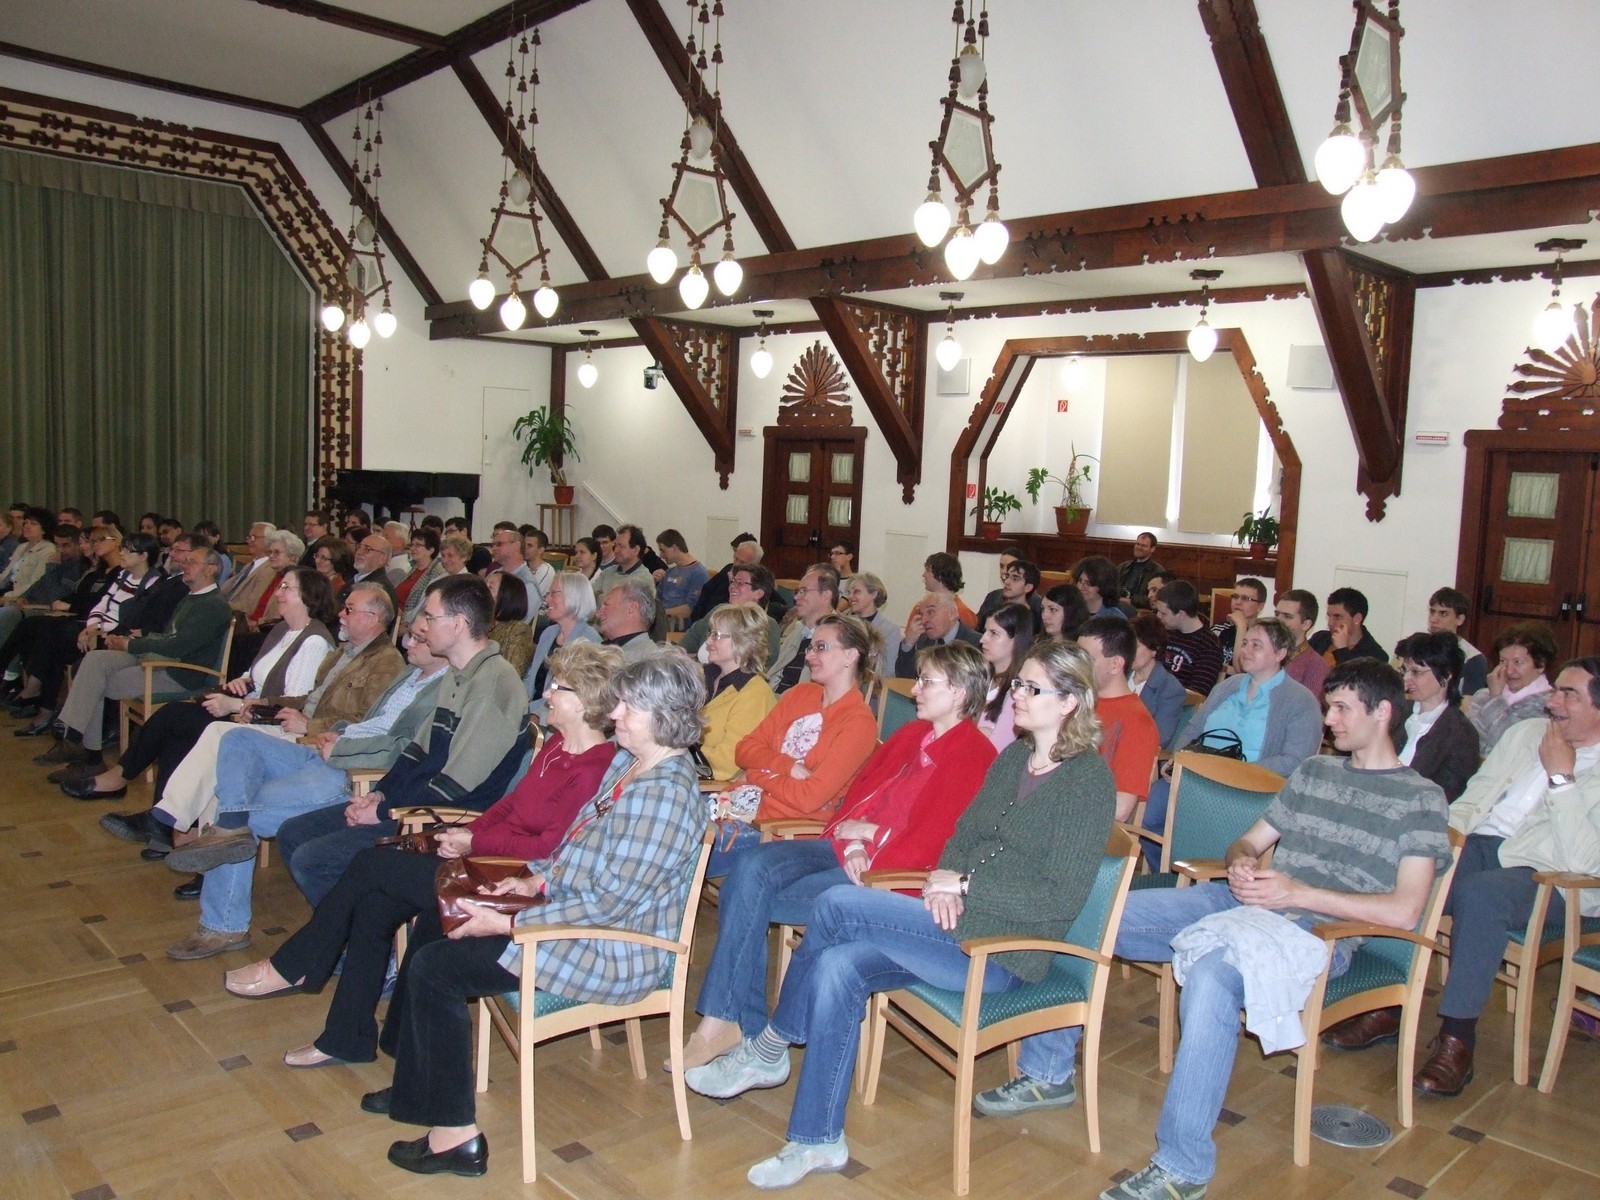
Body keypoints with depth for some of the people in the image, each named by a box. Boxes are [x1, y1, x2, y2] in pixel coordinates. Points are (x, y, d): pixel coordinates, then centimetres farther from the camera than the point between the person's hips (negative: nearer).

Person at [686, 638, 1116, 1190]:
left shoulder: (1089, 779, -10)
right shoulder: (1015, 756, 13)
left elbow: (1063, 898, -16)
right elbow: (962, 836, 17)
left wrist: (965, 886, -15)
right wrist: (945, 879, -5)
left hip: (1004, 952, -7)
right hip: (963, 920, 7)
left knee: (837, 904, -20)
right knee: (837, 967, -17)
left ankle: (769, 1047, 0)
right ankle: (819, 1139, -3)